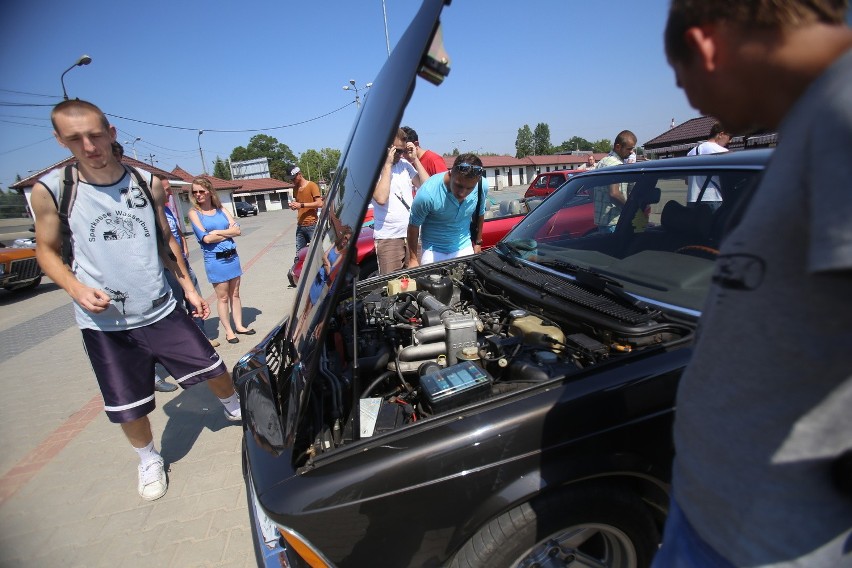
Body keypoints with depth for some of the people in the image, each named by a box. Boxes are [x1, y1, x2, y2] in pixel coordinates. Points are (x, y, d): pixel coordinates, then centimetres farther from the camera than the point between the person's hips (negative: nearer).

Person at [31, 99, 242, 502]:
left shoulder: (148, 182, -2)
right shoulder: (50, 190, -9)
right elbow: (47, 250, 2)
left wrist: (188, 287, 9)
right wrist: (77, 289, -17)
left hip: (162, 311, 1)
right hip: (103, 322, -1)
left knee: (213, 368, 7)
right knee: (128, 406, 10)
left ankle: (234, 408, 40)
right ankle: (148, 460, 39)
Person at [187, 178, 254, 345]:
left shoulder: (221, 209, 7)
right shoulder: (194, 212, -2)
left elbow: (237, 229, -3)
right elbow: (206, 238, -13)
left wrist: (217, 232, -12)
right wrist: (228, 233, -5)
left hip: (232, 256, 4)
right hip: (214, 259, -4)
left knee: (235, 294, 11)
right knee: (223, 297, 3)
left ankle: (239, 326, 22)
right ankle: (228, 331, 14)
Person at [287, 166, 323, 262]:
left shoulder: (312, 185, -4)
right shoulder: (295, 188, 15)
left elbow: (319, 203, -12)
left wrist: (301, 205, -15)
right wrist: (293, 206, 2)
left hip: (312, 225, -6)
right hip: (300, 225, 6)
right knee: (299, 254, 2)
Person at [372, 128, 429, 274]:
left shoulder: (405, 164, 10)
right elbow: (381, 198, -21)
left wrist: (415, 160, 1)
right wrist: (387, 165, -16)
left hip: (412, 234, 5)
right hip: (388, 239, -5)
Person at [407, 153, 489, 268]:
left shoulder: (482, 186, -17)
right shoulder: (427, 194, -30)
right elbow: (414, 225, -14)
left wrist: (477, 243, 15)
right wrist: (413, 259, -6)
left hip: (465, 248, 3)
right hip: (433, 251, -3)